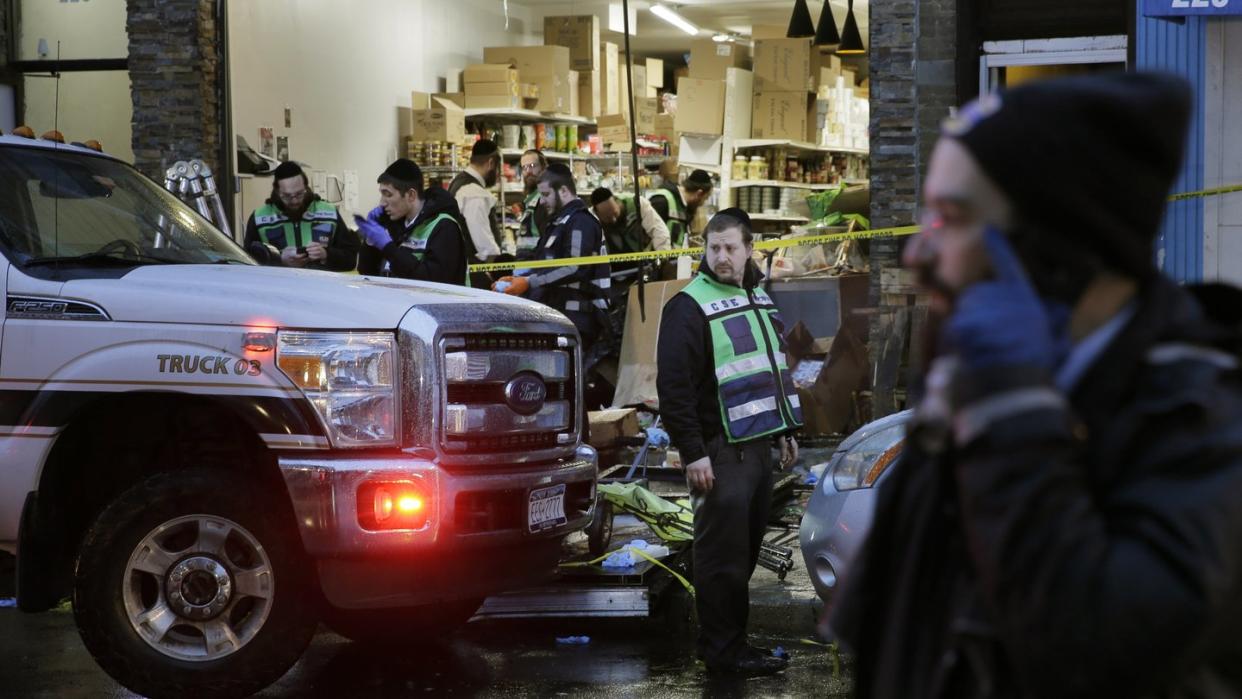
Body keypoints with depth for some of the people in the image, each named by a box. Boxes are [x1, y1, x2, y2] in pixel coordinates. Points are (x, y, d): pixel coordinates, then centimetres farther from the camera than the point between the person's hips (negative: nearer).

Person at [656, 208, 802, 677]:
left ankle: (733, 641, 22)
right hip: (720, 451, -8)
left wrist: (785, 431, 21)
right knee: (723, 555, -4)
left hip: (758, 445, 8)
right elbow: (674, 387, -16)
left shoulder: (759, 299, 15)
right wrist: (693, 454, -19)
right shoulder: (689, 307, -11)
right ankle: (722, 651, 3)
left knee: (745, 551, 13)